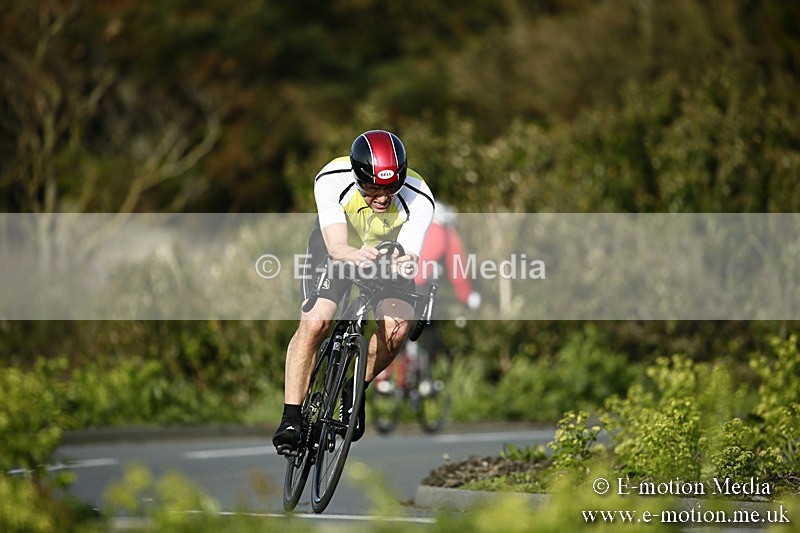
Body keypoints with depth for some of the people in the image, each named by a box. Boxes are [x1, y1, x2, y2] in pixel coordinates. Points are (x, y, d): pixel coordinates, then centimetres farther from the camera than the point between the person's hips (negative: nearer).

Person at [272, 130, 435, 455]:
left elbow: (409, 254, -39)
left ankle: (356, 389, 6)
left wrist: (406, 265, -63)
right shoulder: (331, 181, -35)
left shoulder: (418, 199, -33)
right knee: (314, 322, -23)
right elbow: (337, 247, -43)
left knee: (397, 327, -22)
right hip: (337, 248, -1)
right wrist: (356, 256, -66)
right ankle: (291, 420, -15)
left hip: (390, 254, 1)